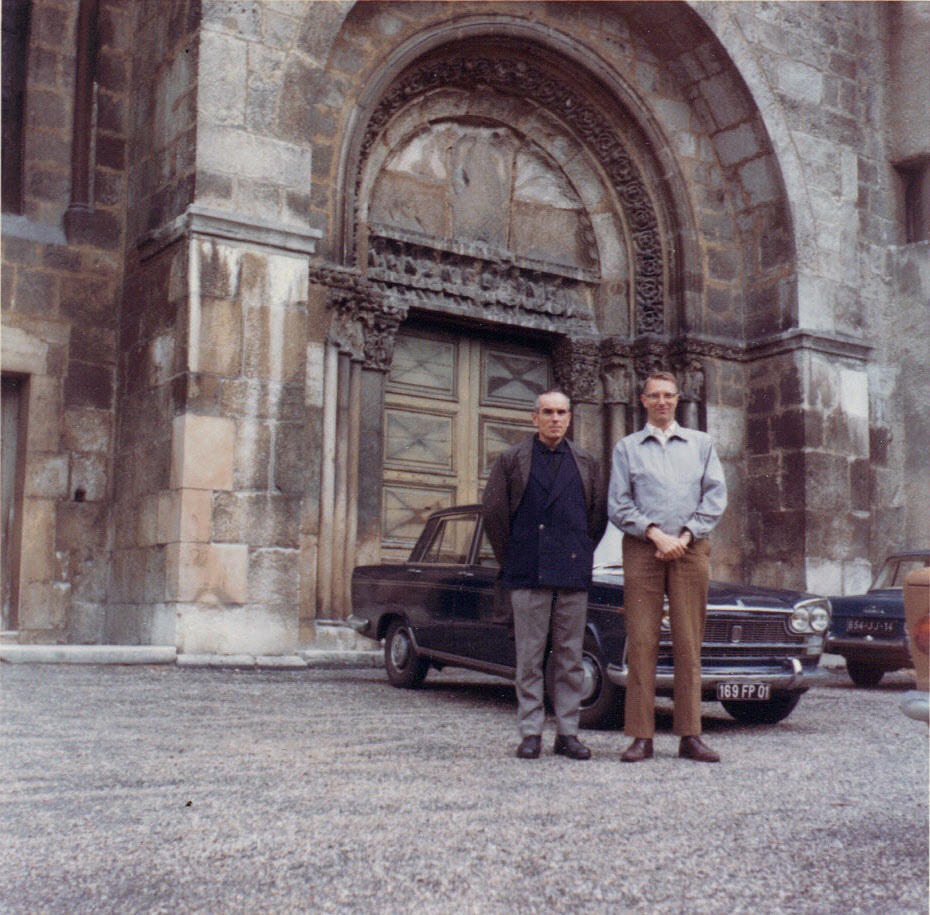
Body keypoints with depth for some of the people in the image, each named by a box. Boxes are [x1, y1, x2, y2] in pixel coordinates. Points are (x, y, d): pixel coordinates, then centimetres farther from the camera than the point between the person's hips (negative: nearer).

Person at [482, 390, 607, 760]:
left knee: (570, 657, 4)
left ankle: (567, 733, 11)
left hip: (574, 576, 2)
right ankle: (530, 733, 6)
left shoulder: (586, 463, 13)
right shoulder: (512, 460, 7)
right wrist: (510, 560, 4)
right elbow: (493, 511, 5)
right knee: (529, 658, 0)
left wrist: (581, 555, 9)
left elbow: (599, 514, 15)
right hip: (528, 576, -2)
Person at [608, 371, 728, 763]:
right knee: (641, 643, -5)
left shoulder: (701, 443, 16)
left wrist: (685, 536, -5)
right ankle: (641, 737, -2)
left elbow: (716, 497, 7)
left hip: (691, 550, 1)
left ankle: (690, 735, 3)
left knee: (689, 644, -1)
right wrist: (655, 534, -9)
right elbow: (617, 505, 4)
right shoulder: (626, 447, 13)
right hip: (641, 550, -1)